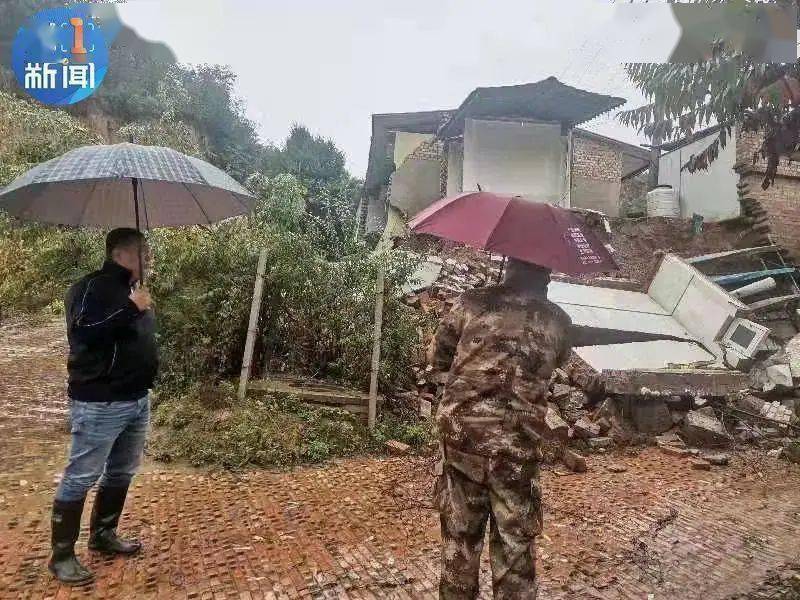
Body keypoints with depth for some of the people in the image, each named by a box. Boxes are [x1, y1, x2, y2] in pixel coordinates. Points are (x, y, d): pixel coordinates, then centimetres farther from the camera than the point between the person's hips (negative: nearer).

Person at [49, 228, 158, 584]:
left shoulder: (132, 290, 15)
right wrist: (131, 308, -27)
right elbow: (82, 332, -27)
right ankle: (62, 555, 14)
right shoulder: (91, 287, -11)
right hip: (100, 404, -9)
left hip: (137, 400, 9)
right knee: (81, 477, 1)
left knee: (122, 473, 17)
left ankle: (103, 535, 34)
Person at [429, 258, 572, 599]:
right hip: (518, 447, 0)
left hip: (461, 437, 1)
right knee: (515, 544, 15)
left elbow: (437, 358, 4)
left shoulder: (471, 304, -5)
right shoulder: (557, 322, -2)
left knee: (460, 537, 17)